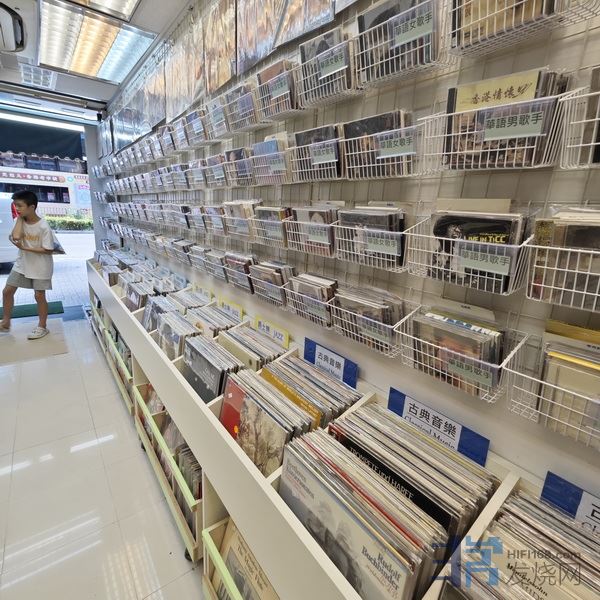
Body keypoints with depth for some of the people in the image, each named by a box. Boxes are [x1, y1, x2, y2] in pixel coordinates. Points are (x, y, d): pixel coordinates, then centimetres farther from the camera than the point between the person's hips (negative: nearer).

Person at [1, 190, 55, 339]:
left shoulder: (43, 227, -19)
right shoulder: (20, 220, -3)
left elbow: (49, 250, -19)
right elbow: (16, 236, -21)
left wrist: (25, 248, -21)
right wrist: (19, 218, -14)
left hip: (40, 266, -6)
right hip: (22, 263, 6)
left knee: (39, 296, 2)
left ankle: (42, 327, 18)